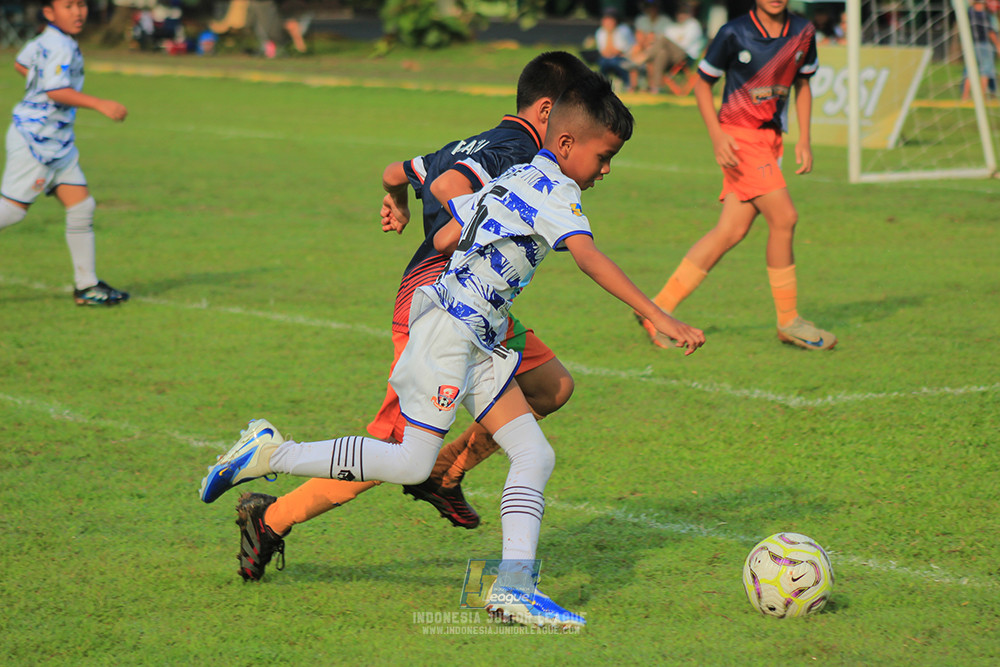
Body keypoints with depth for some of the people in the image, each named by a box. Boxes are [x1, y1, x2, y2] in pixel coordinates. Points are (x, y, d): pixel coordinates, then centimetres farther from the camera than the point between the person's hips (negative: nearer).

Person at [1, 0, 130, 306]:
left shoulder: (47, 39, 11)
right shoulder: (59, 47, -18)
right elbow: (56, 91, -29)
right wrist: (100, 104, -32)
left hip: (58, 143, 10)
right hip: (35, 139, -10)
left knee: (81, 206, 5)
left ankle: (86, 286, 8)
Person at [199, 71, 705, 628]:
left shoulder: (516, 180, 16)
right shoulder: (553, 190, -12)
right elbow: (589, 258, -28)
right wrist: (658, 316, -33)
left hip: (480, 341, 10)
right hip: (448, 328, -10)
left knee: (535, 455, 0)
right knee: (413, 463, -5)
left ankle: (514, 583, -9)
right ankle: (271, 455, 3)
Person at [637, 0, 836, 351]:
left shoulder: (803, 32, 5)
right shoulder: (734, 33, -10)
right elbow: (702, 82, -1)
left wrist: (803, 140, 9)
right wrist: (717, 135, -13)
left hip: (770, 138, 6)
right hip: (739, 135, -6)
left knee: (731, 231, 2)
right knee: (784, 217, -15)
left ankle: (659, 309, 8)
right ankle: (788, 322, -2)